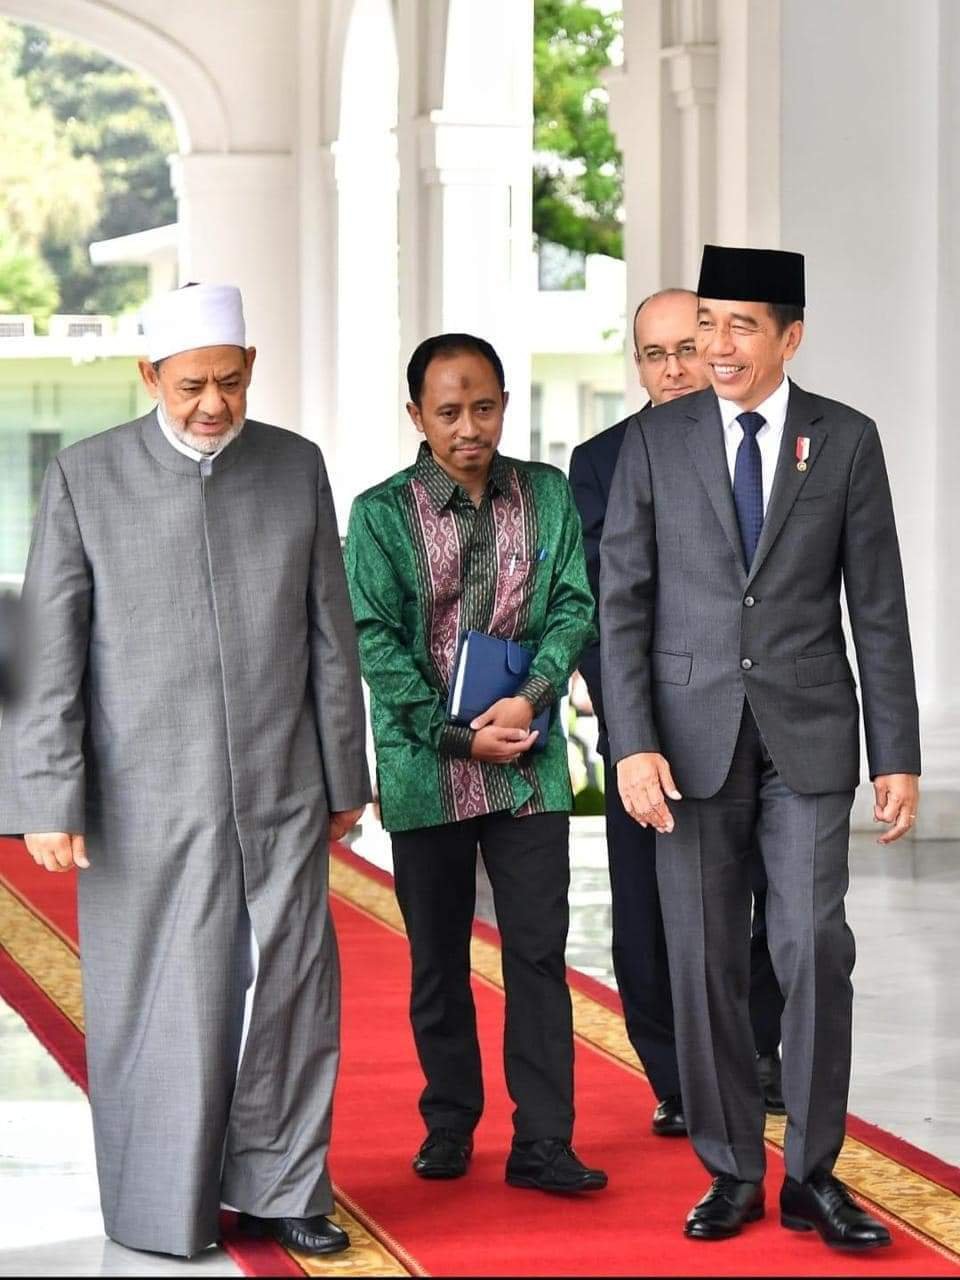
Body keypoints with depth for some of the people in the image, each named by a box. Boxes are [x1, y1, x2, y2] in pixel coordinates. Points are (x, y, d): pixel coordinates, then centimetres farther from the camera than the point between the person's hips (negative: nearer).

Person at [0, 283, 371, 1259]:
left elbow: (330, 636, 10)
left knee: (292, 991, 4)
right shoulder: (84, 478, -3)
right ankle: (163, 1212, 15)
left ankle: (278, 1190, 17)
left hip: (281, 793, 3)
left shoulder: (296, 467, 5)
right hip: (146, 802, -2)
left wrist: (344, 775, 11)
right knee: (160, 1006, 3)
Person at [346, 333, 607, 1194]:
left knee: (538, 951, -2)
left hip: (528, 765, 1)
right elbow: (374, 640, -6)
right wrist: (457, 735, -12)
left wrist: (531, 698, -14)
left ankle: (543, 1143, 1)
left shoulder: (548, 496, 5)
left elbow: (574, 606, 2)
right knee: (439, 959, 9)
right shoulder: (382, 513, -2)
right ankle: (449, 1125, 21)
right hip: (425, 768, -1)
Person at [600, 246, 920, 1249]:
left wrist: (898, 753, 0)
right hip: (692, 735, 1)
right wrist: (633, 743, -9)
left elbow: (877, 608, 3)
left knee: (814, 950, -5)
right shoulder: (654, 441, 3)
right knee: (705, 964, 3)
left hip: (807, 734, -1)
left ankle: (811, 1174, 6)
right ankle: (732, 1171, 14)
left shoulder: (845, 440, 3)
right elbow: (622, 601, 1)